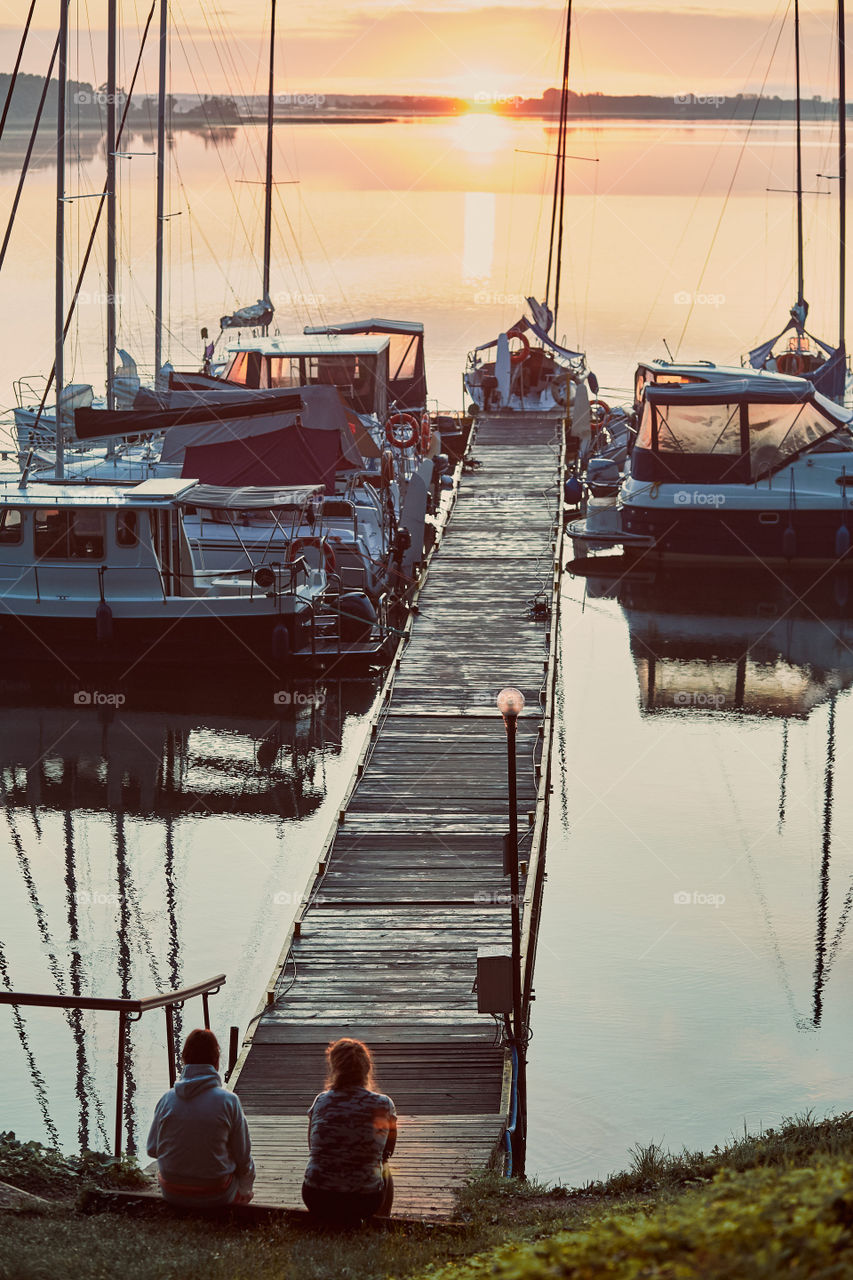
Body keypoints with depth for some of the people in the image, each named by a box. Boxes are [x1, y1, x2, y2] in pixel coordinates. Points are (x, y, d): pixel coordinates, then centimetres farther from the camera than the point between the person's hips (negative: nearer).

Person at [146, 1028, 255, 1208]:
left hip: (171, 1194, 3)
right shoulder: (228, 1101, -15)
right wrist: (245, 1190, 12)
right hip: (216, 1197, -3)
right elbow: (243, 1157, -7)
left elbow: (152, 1149, 2)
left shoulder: (167, 1099, -8)